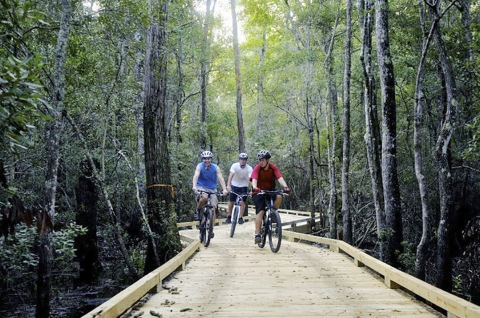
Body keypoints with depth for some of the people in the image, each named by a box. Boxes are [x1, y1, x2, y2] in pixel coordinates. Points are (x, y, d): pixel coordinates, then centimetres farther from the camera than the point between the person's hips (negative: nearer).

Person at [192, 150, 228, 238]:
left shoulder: (216, 168, -7)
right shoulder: (199, 166, -11)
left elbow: (221, 178, -18)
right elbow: (196, 176, -26)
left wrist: (224, 189, -33)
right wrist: (194, 186, -45)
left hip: (212, 190, 2)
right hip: (201, 188, -2)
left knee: (213, 209, -7)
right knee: (204, 197, -36)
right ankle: (197, 211, -8)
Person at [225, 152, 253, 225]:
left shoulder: (249, 168, -20)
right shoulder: (235, 166, -21)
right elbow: (231, 175, -33)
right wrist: (228, 185, -47)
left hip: (244, 186, 0)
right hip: (234, 185, 0)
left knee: (242, 202, -7)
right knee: (231, 201, 2)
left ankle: (240, 218, 5)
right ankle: (229, 216, 21)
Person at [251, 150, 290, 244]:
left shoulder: (274, 168, -13)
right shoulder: (257, 168, -19)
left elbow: (280, 178, -26)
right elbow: (254, 180, -33)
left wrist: (285, 186, -46)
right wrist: (255, 188, -55)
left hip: (270, 190, 2)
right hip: (259, 191, -2)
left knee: (279, 197, -30)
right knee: (260, 211, -17)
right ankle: (257, 234, -13)